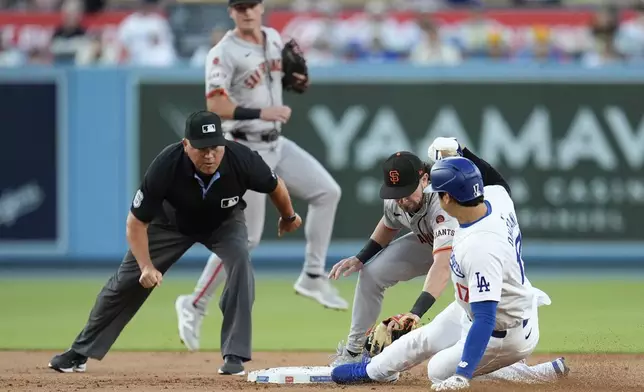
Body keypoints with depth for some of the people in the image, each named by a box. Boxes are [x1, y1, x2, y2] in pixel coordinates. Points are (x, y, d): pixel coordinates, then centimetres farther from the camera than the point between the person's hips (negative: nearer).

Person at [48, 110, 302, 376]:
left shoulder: (241, 160, -36)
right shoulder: (166, 166, -38)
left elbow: (275, 186, -11)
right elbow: (136, 222, -27)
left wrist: (289, 218, 7)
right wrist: (146, 267, -39)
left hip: (224, 221, 0)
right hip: (171, 222, 0)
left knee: (240, 260, -28)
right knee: (126, 281, 2)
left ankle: (234, 355, -22)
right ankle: (80, 352, 20)